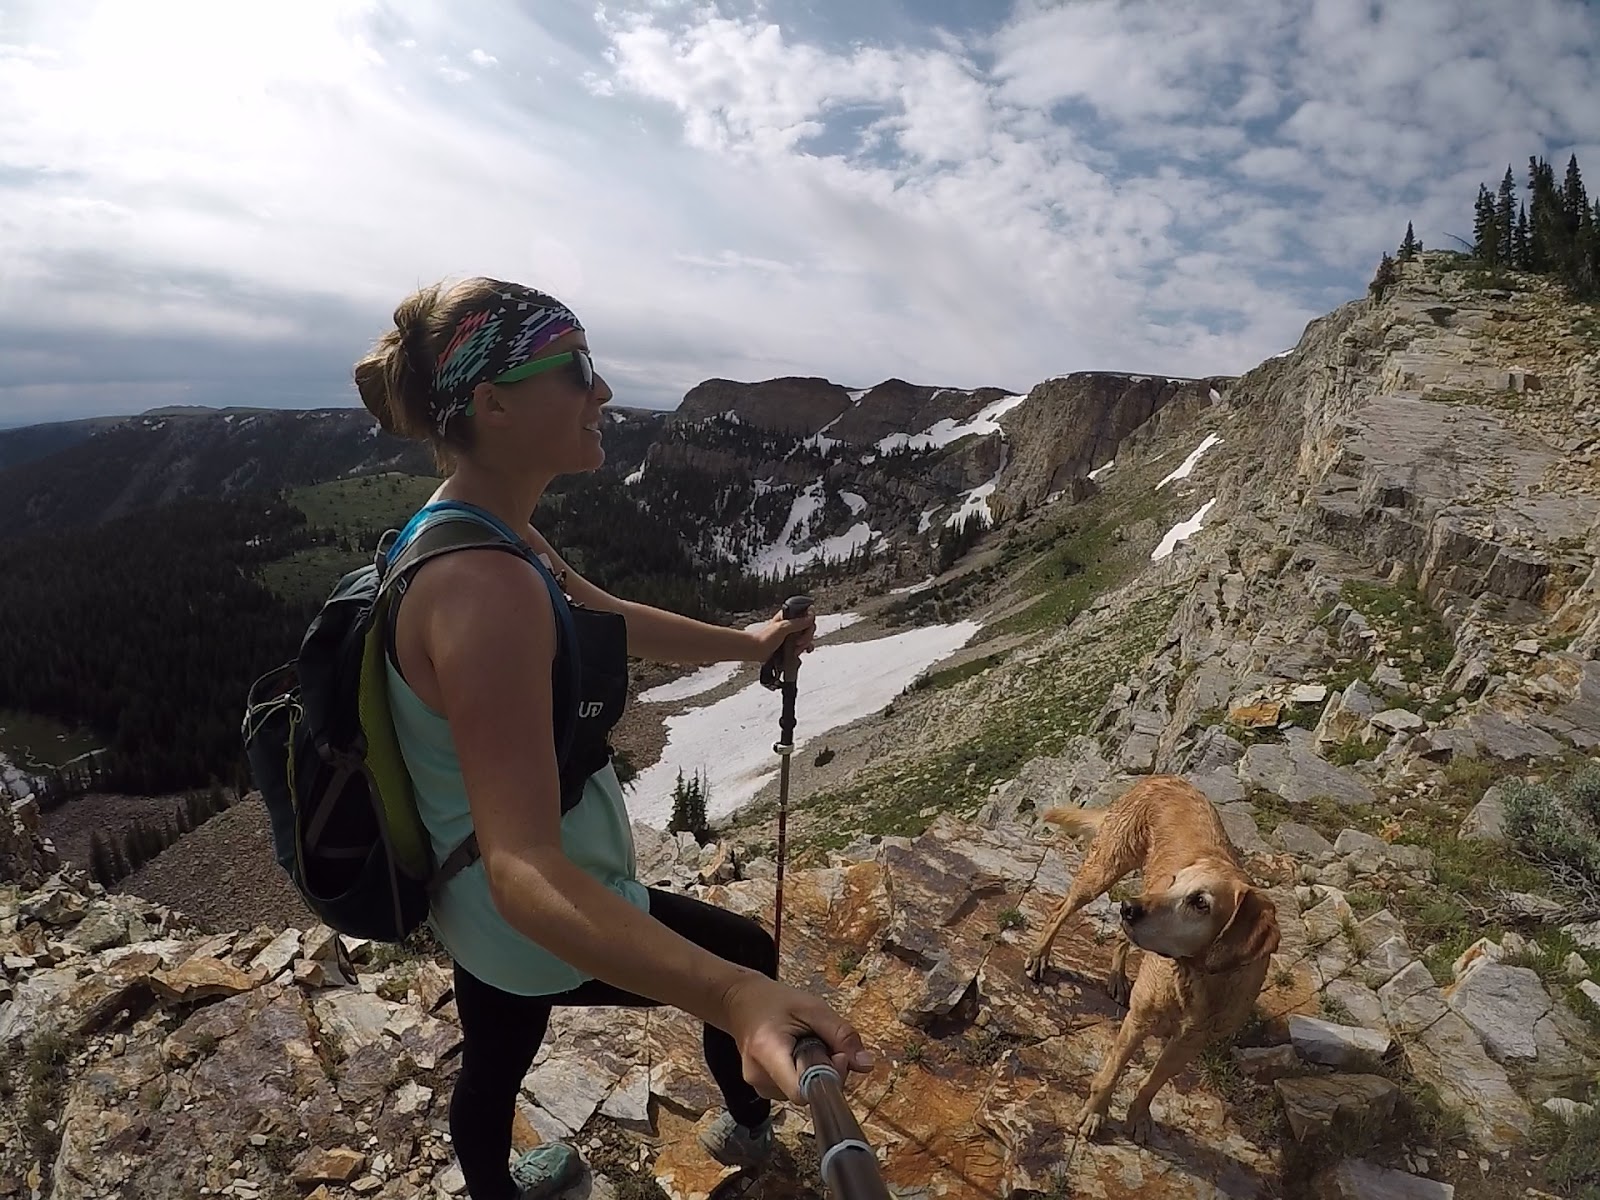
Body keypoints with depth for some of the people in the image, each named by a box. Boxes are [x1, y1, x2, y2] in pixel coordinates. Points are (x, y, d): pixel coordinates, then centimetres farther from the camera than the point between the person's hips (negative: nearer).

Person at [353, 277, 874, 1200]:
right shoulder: (484, 588, -36)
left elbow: (611, 619, 11)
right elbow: (525, 868, -43)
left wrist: (746, 643, 20)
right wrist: (739, 998, -56)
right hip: (537, 921, -8)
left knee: (494, 1061, 31)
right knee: (749, 954, 18)